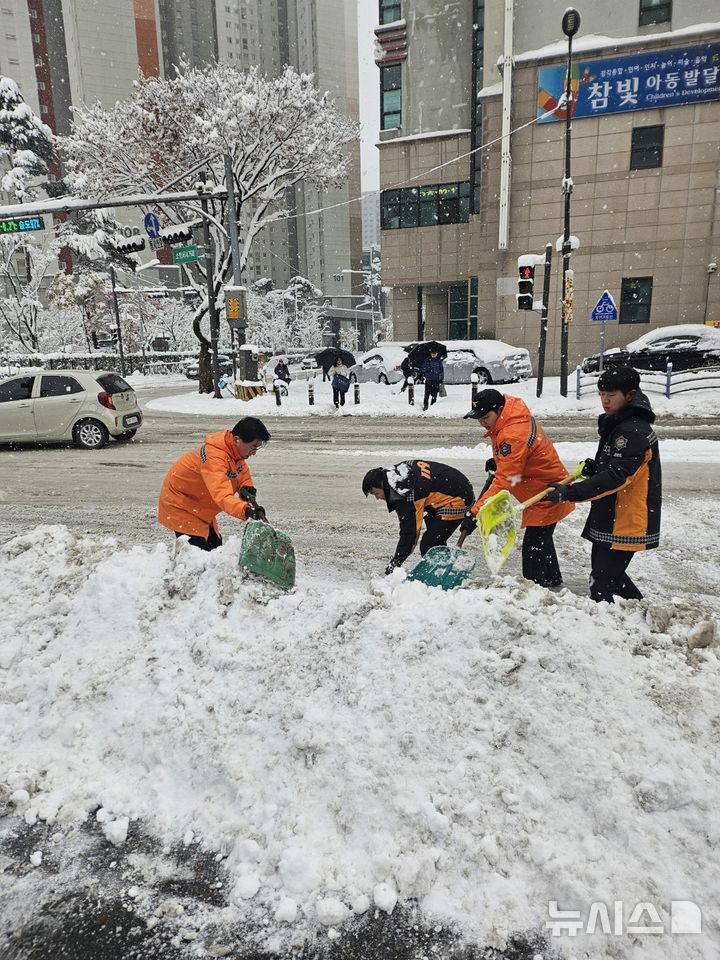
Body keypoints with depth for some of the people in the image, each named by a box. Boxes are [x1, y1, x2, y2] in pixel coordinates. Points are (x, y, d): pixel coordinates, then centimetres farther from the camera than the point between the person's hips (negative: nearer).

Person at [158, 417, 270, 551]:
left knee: (215, 547, 11)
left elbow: (243, 472, 11)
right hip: (179, 504, -9)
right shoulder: (214, 457, -35)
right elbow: (222, 495, -47)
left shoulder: (236, 450, -7)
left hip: (201, 509, 9)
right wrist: (246, 510, -62)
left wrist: (246, 487, -12)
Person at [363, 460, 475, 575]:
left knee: (428, 546, -13)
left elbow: (409, 531, -22)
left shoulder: (404, 492, -24)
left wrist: (395, 562, -15)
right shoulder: (396, 470, 3)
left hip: (456, 499, -11)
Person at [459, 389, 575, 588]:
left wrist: (476, 513, -39)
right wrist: (498, 460, 13)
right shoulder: (512, 413, -2)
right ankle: (552, 581, 43)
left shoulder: (514, 437, -32)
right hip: (548, 489, 11)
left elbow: (503, 482, -37)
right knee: (541, 541, 25)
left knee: (533, 548, -9)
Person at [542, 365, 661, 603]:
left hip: (625, 523, -11)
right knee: (608, 571, 22)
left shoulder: (633, 431, -20)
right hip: (610, 518, 11)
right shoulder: (617, 425, 13)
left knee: (601, 583, -7)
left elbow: (617, 476, -28)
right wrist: (595, 467, 4)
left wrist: (571, 493, -34)